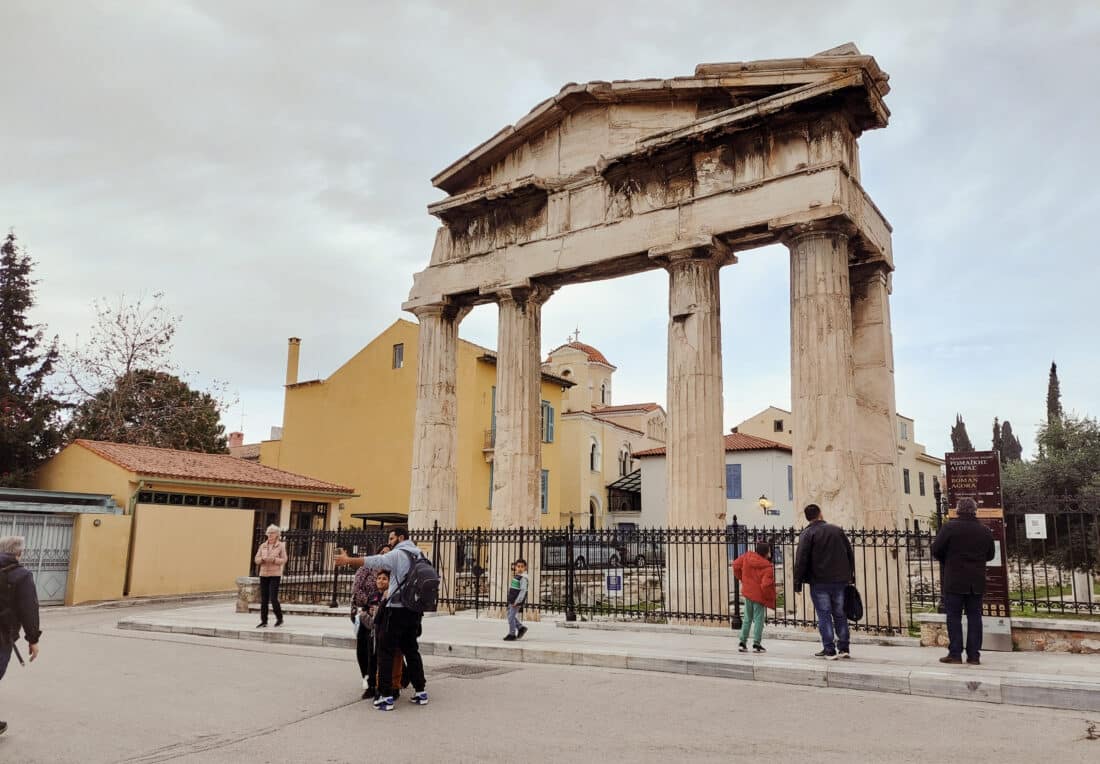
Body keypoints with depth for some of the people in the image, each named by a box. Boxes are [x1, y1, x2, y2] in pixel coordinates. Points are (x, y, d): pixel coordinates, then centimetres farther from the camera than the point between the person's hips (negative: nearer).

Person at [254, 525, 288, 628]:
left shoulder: (281, 546, -3)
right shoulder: (263, 545, 7)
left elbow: (284, 560, -7)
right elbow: (257, 560, 5)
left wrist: (273, 559, -23)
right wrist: (263, 559, -17)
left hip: (275, 575, -4)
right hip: (263, 574, 4)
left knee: (273, 598, -9)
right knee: (263, 599, 3)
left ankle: (279, 618, 10)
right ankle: (263, 621, 10)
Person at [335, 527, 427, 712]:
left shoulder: (398, 554, -10)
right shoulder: (418, 554, 15)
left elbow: (376, 561, -23)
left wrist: (348, 560, -27)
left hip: (397, 610, -7)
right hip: (414, 610, 8)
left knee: (386, 652, -1)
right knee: (411, 650, 16)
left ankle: (385, 696, -2)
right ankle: (420, 691, 17)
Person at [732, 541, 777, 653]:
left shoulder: (747, 557, -5)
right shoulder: (768, 567, -20)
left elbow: (736, 564, 4)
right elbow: (766, 585, -25)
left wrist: (742, 578, 16)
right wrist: (770, 599, -9)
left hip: (747, 593, 6)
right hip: (759, 595, -5)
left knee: (747, 619, 17)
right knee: (758, 619, 6)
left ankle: (742, 643, 17)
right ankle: (756, 644, 7)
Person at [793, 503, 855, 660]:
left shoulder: (807, 533, -7)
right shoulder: (837, 530, 9)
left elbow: (801, 559, -12)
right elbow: (850, 553, 13)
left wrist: (798, 582, -7)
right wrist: (851, 575, 20)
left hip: (819, 582, -4)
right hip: (839, 581, 5)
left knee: (824, 615, 0)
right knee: (839, 614, 14)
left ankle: (829, 650, -2)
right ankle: (844, 648, 16)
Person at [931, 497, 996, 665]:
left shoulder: (949, 527, -10)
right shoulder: (985, 531, 4)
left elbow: (936, 550, -10)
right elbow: (990, 555, 15)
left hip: (954, 581, -4)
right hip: (977, 582, 4)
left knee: (954, 617, 2)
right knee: (974, 617, 9)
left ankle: (955, 653, 2)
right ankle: (974, 655, 10)